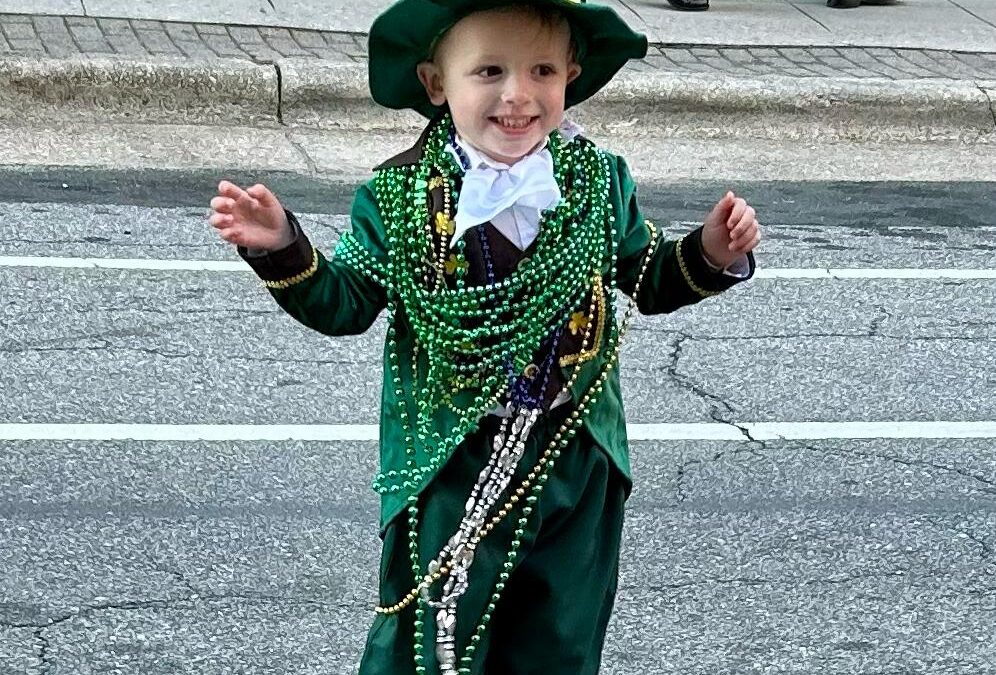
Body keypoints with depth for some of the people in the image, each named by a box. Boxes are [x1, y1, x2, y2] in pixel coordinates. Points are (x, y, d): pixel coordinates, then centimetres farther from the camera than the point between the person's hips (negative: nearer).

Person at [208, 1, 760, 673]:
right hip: (450, 467, -2)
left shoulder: (600, 183, -2)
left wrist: (711, 254, -6)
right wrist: (283, 249, -17)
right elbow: (344, 303, -2)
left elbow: (649, 282, 12)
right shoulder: (399, 195, -9)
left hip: (576, 463, 3)